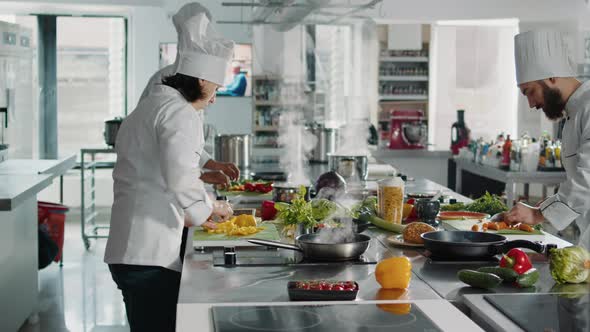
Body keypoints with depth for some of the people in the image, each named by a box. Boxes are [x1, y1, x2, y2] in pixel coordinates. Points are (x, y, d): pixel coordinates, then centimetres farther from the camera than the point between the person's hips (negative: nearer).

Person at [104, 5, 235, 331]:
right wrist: (209, 208, -5)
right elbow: (180, 178, -22)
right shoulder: (180, 112, -9)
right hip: (151, 254, -9)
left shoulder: (146, 108, 21)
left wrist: (187, 215, 26)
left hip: (127, 248, 10)